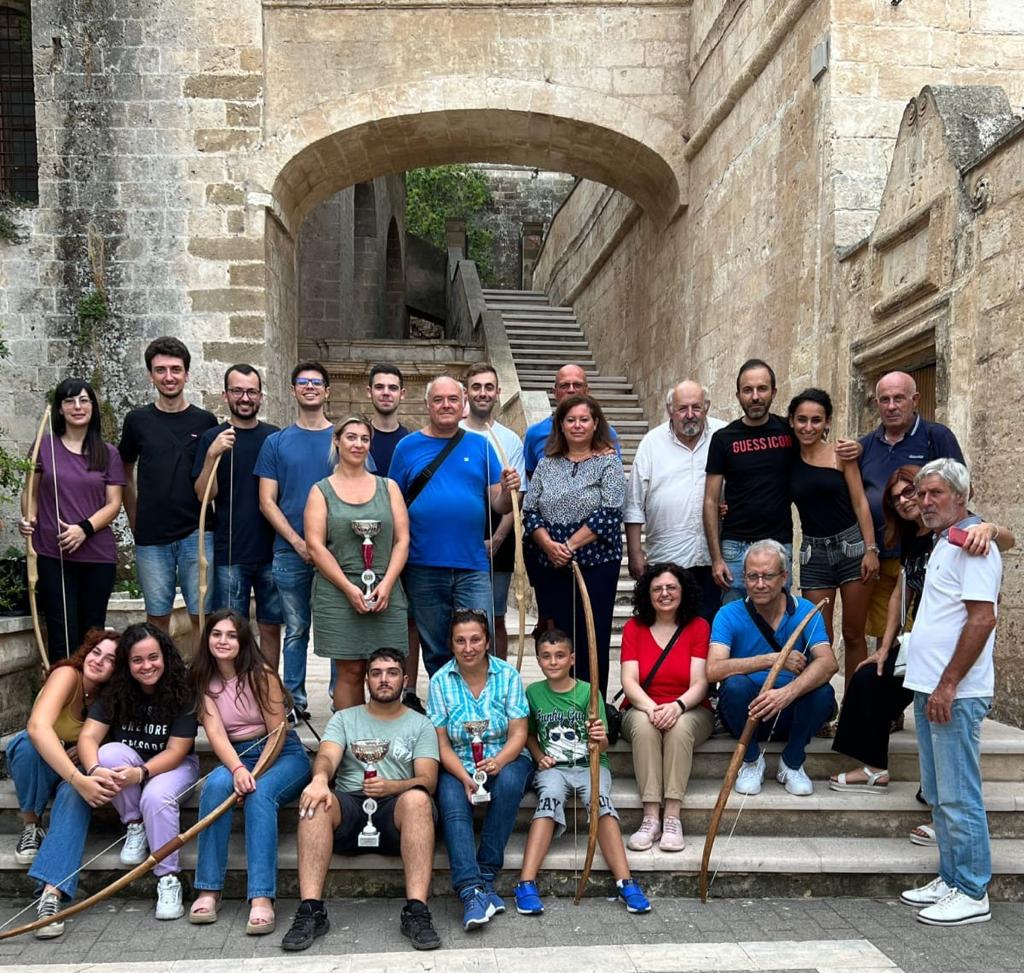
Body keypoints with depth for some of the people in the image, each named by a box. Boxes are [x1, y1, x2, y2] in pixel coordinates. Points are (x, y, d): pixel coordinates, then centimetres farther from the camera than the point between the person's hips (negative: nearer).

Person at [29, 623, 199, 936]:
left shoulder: (181, 695, -16)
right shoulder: (115, 693, -9)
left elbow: (175, 751, -20)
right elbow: (88, 737, -20)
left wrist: (140, 773, -40)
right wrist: (95, 771, -42)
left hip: (171, 766, -3)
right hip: (121, 763, 3)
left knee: (157, 797, -37)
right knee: (110, 751, -32)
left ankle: (168, 878, -21)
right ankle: (134, 827, -12)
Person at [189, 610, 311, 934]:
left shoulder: (261, 675, -12)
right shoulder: (203, 679, 0)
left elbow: (278, 733, -11)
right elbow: (215, 731, -13)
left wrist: (254, 776, -20)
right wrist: (238, 770, -30)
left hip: (284, 755, -3)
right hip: (236, 757, 3)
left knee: (260, 794, -34)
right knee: (217, 784, -30)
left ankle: (261, 898, -40)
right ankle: (208, 890, -26)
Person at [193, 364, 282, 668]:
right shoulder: (213, 438, 2)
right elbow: (204, 494, -6)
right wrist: (212, 455, -20)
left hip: (271, 551, 2)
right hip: (230, 552, -1)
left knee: (271, 628, 9)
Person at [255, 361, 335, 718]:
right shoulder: (276, 442, 8)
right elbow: (267, 502, 3)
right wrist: (298, 541, -9)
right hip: (290, 552, 1)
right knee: (296, 630, 8)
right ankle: (295, 700, 17)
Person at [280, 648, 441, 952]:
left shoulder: (420, 725, 16)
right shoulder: (344, 719, 20)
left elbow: (427, 781, 2)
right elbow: (327, 757, -1)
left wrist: (391, 786, -20)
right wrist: (320, 778, -27)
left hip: (395, 813, -1)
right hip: (348, 808, 1)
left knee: (417, 799, -35)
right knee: (316, 800, -31)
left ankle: (416, 911, -37)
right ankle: (311, 910, -34)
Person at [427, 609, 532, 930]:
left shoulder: (507, 675, -3)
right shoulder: (441, 681, -3)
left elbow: (518, 734, -5)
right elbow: (441, 743, -4)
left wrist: (497, 762, -26)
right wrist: (465, 777, -21)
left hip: (505, 759, 0)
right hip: (457, 765, 0)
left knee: (508, 782, -33)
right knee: (452, 804, -30)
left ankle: (485, 876, -24)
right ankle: (472, 890, -38)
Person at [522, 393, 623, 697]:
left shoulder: (608, 462, 0)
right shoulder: (547, 464, 11)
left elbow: (609, 513, -10)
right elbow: (529, 511, 6)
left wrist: (570, 546, -14)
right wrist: (548, 545, -11)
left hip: (595, 564, -3)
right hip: (549, 566, 4)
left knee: (592, 637, -1)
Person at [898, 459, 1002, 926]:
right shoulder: (944, 543, 18)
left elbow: (982, 618, -20)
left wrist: (948, 686, -21)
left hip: (955, 694, -10)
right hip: (930, 690, 10)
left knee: (958, 797, -3)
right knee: (938, 795, 15)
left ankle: (971, 894, 6)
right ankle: (950, 879, 25)